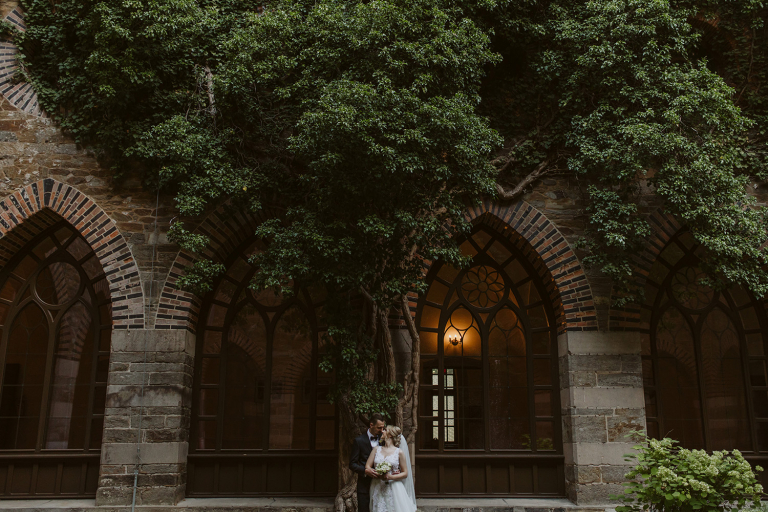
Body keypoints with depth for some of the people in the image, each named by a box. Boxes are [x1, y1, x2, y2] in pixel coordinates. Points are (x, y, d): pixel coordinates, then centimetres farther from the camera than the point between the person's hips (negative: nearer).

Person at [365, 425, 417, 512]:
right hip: (378, 489, 2)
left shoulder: (399, 452, 1)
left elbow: (405, 473, 3)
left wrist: (391, 477, -13)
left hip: (394, 489, -2)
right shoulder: (377, 449, 10)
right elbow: (367, 467, 6)